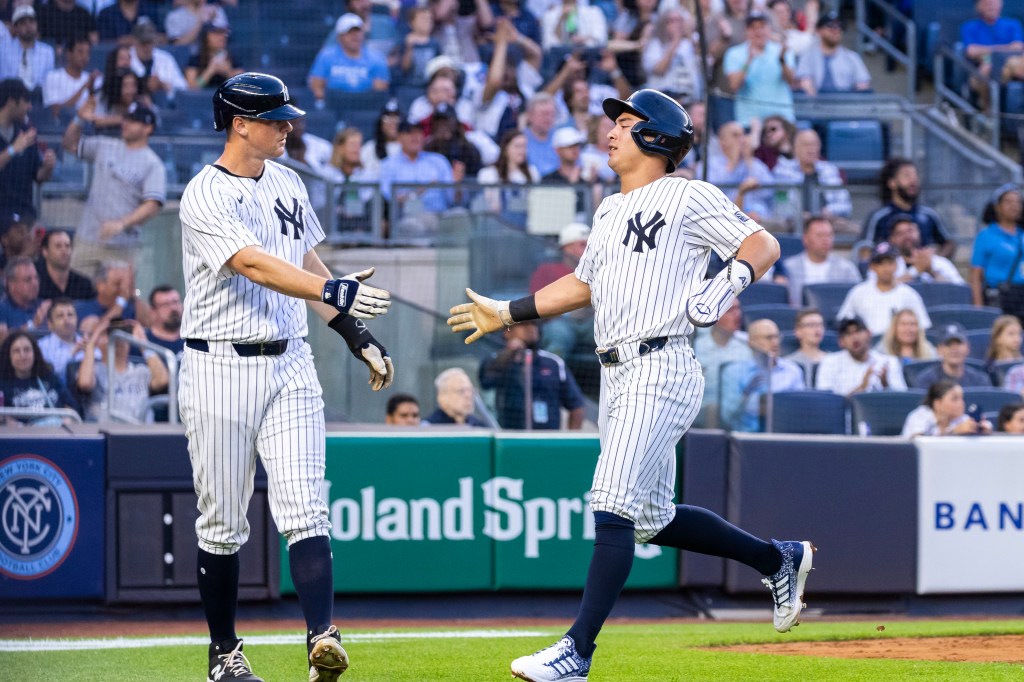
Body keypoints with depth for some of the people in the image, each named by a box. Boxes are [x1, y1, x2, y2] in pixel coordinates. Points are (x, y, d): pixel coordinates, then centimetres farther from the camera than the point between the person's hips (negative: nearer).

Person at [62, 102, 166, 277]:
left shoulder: (153, 164, -4)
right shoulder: (105, 147, 13)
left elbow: (152, 205, -12)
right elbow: (71, 145, 22)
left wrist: (121, 224, -25)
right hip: (87, 241, 4)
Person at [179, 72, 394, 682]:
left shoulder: (286, 183, 11)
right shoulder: (206, 196, -12)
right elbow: (255, 265, -27)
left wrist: (355, 334, 19)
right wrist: (332, 290, -41)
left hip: (290, 364, 5)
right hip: (221, 368, -5)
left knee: (305, 510, -9)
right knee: (223, 522, 4)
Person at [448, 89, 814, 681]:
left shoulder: (689, 196, -3)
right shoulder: (611, 210, 22)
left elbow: (763, 244, -6)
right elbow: (584, 285, 30)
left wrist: (730, 282, -24)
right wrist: (506, 314, 26)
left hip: (661, 370, -9)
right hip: (617, 376, 9)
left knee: (613, 507, -15)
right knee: (652, 518, 13)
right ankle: (778, 559, 30)